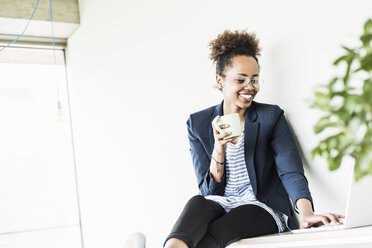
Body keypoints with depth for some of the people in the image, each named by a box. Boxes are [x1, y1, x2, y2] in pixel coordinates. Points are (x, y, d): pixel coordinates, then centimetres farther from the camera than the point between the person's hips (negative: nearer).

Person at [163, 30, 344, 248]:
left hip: (263, 208, 0)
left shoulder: (271, 116, 2)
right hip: (219, 205, 1)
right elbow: (209, 190, 0)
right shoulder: (198, 123, 3)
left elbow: (291, 171, -11)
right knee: (197, 204, -35)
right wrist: (219, 147, -19)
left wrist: (306, 214, -31)